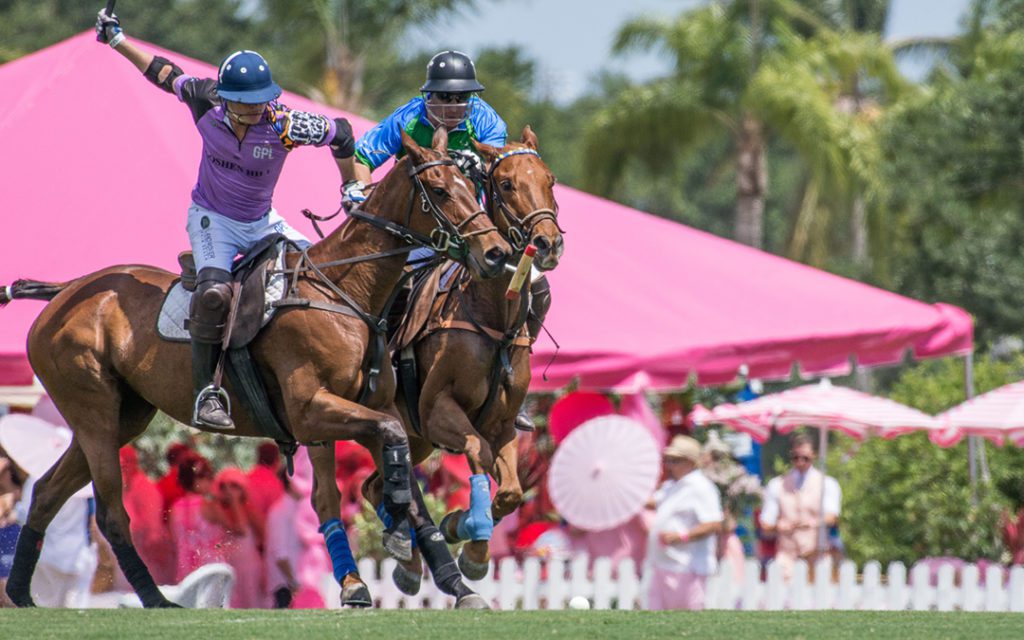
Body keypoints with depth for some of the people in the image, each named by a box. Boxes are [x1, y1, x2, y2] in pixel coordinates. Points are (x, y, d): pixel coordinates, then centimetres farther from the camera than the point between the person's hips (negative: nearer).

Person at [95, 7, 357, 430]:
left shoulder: (285, 126, -23)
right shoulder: (205, 103, -20)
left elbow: (340, 133, -6)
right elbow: (167, 75, 1)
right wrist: (117, 40, 1)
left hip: (262, 222, 2)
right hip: (212, 218, -2)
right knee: (215, 291, -29)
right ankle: (206, 392, -25)